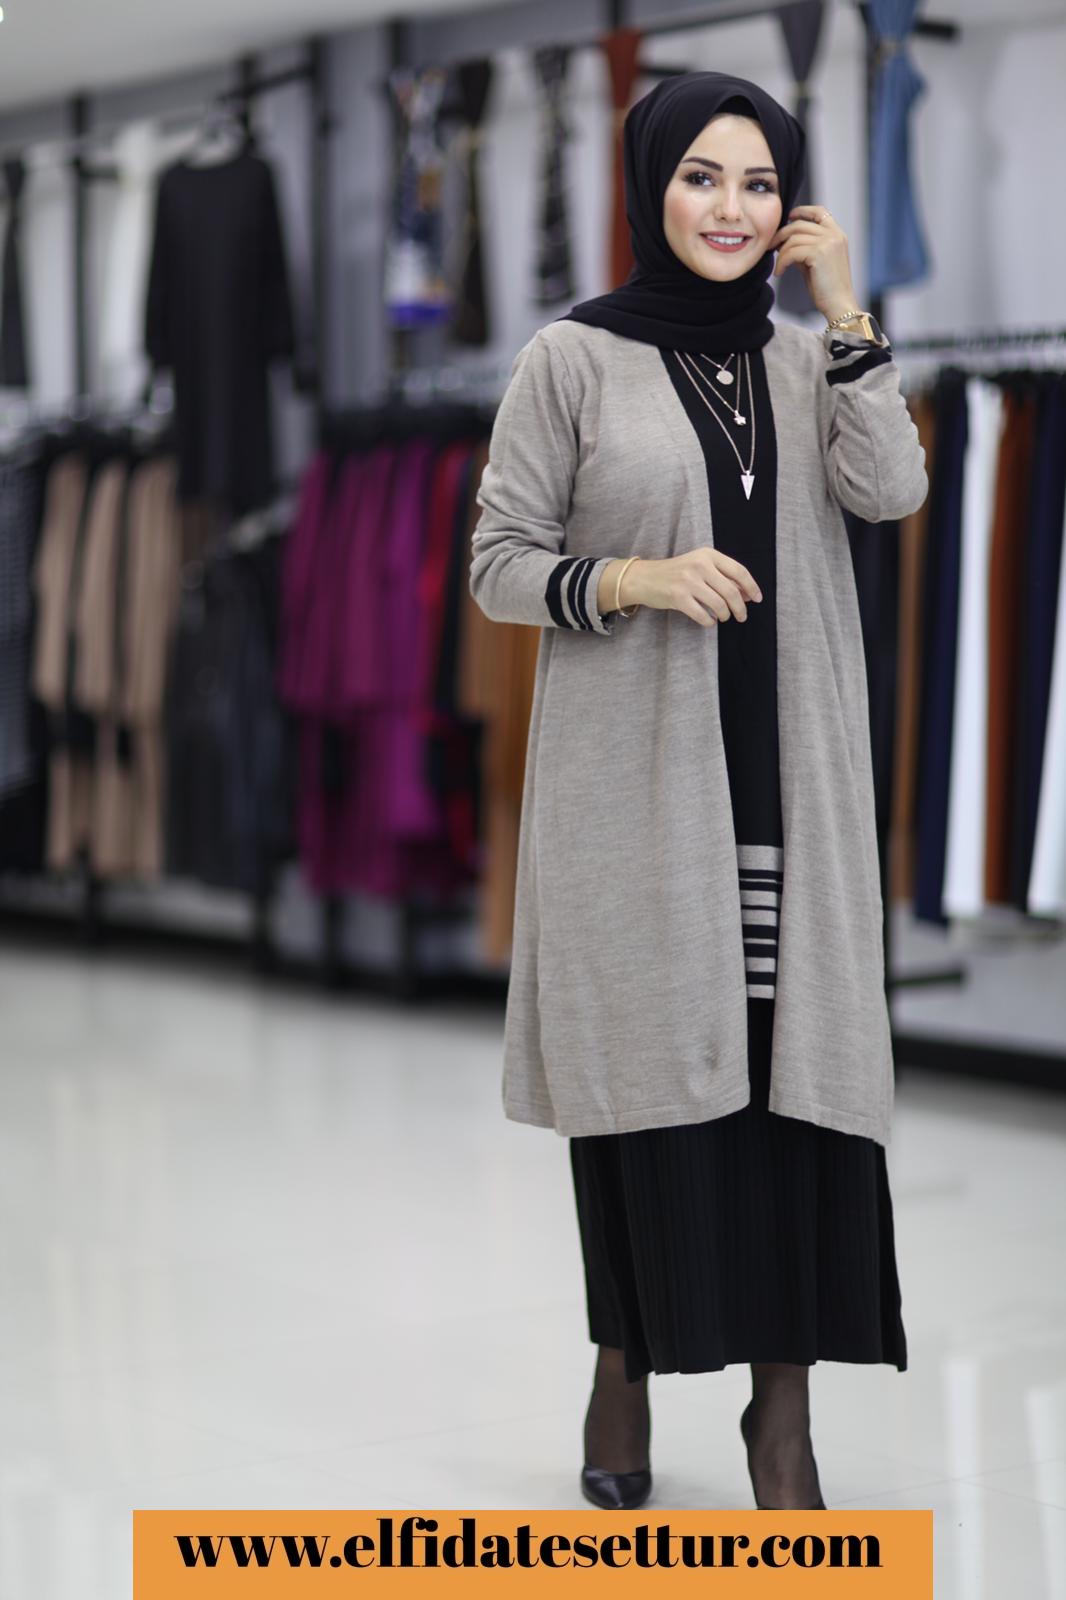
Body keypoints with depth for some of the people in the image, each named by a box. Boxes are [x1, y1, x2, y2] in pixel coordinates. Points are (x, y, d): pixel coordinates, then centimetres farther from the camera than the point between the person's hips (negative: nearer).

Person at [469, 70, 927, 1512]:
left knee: (795, 1069, -2)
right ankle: (627, 1363, 22)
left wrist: (844, 312, -6)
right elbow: (496, 562, 0)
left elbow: (892, 491, -6)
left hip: (788, 782, 3)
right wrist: (633, 580, -15)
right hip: (636, 782, -3)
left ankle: (783, 1406, 5)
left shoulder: (804, 363, 12)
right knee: (646, 1069, 2)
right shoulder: (572, 359, 1)